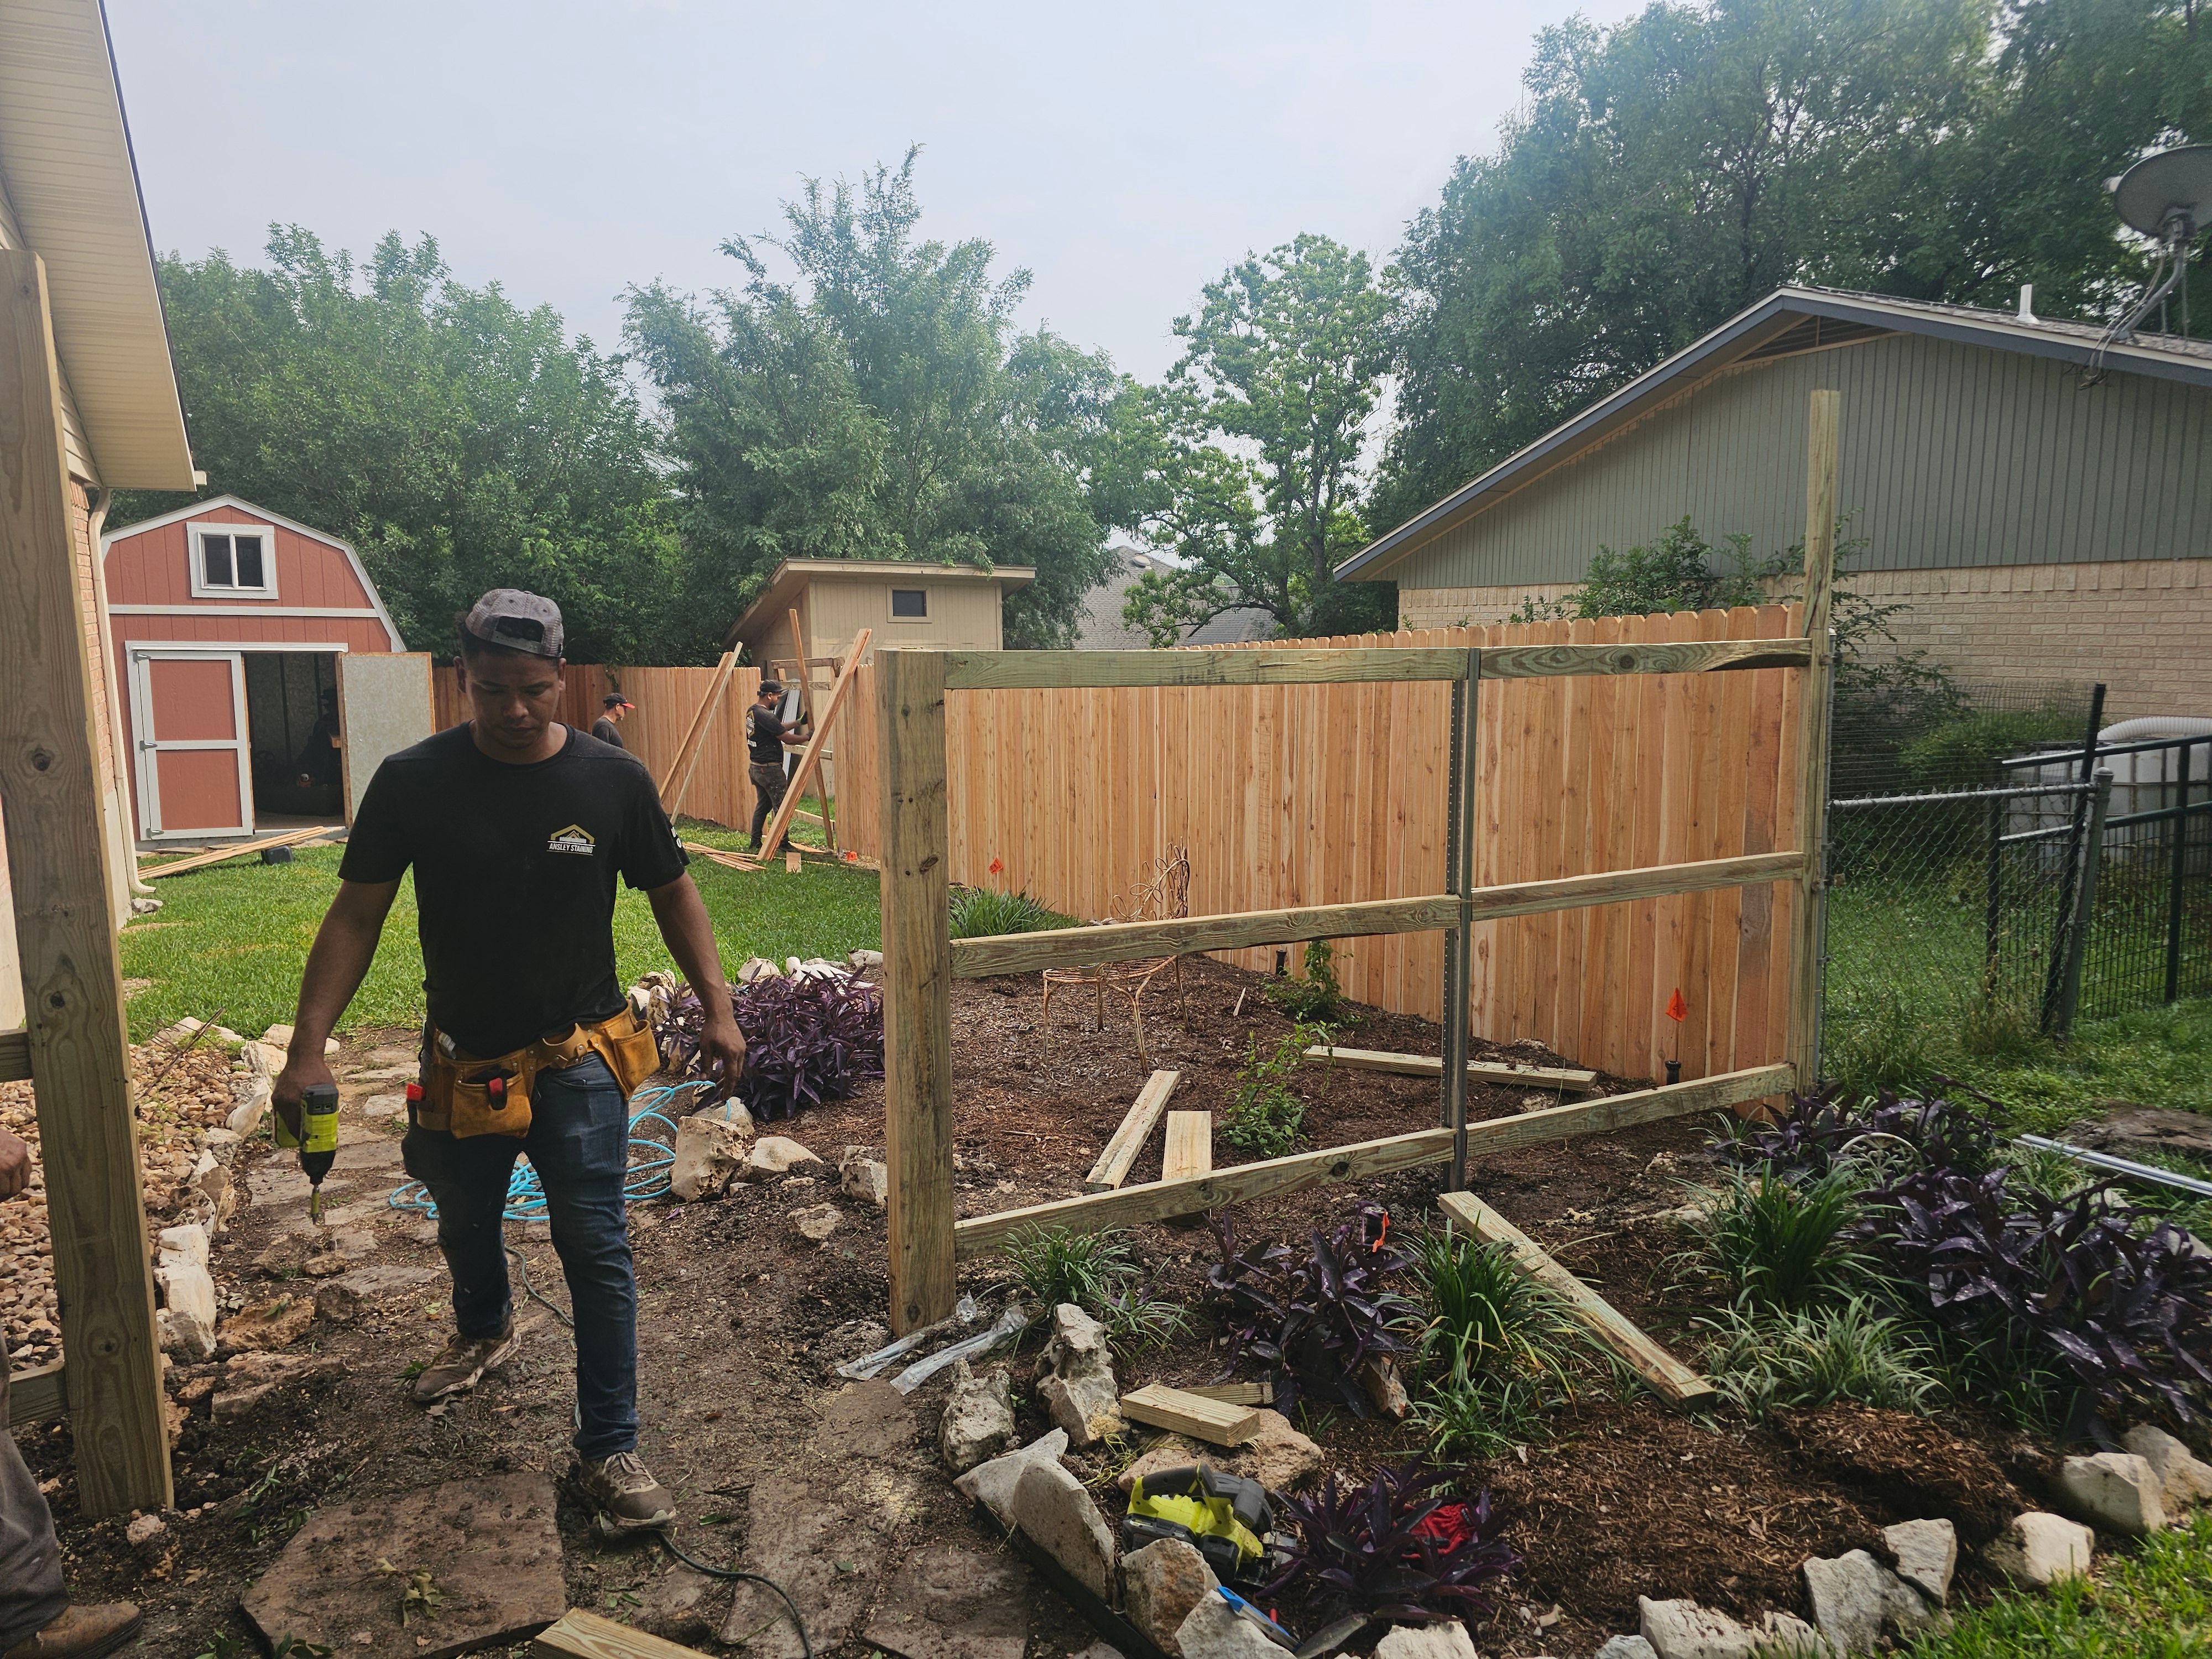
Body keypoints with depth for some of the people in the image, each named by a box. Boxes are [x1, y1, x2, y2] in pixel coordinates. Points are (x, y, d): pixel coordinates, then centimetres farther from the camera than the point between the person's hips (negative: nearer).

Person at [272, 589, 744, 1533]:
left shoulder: (612, 780, -10)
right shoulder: (413, 782, -9)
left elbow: (672, 895, 0)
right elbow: (356, 917, -5)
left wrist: (718, 1009, -6)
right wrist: (307, 1048, -12)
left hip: (577, 1059, -2)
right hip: (464, 1062, 2)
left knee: (596, 1251, -3)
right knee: (465, 1228, 25)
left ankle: (608, 1452, 11)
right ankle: (484, 1331, 57)